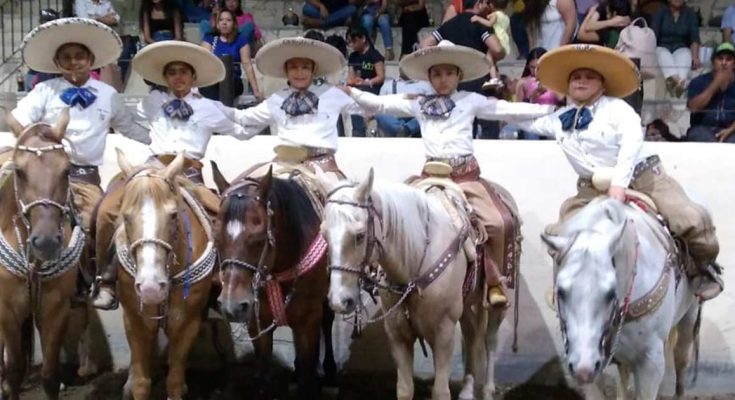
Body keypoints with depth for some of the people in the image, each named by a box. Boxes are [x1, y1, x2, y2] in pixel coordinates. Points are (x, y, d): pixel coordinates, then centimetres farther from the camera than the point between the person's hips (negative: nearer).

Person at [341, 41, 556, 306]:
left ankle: (494, 282, -1)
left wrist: (548, 109, -4)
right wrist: (350, 92, -3)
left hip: (466, 175, -2)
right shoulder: (419, 104, 10)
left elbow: (509, 111, 3)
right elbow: (380, 104, 8)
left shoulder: (471, 101, 6)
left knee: (499, 222, -18)